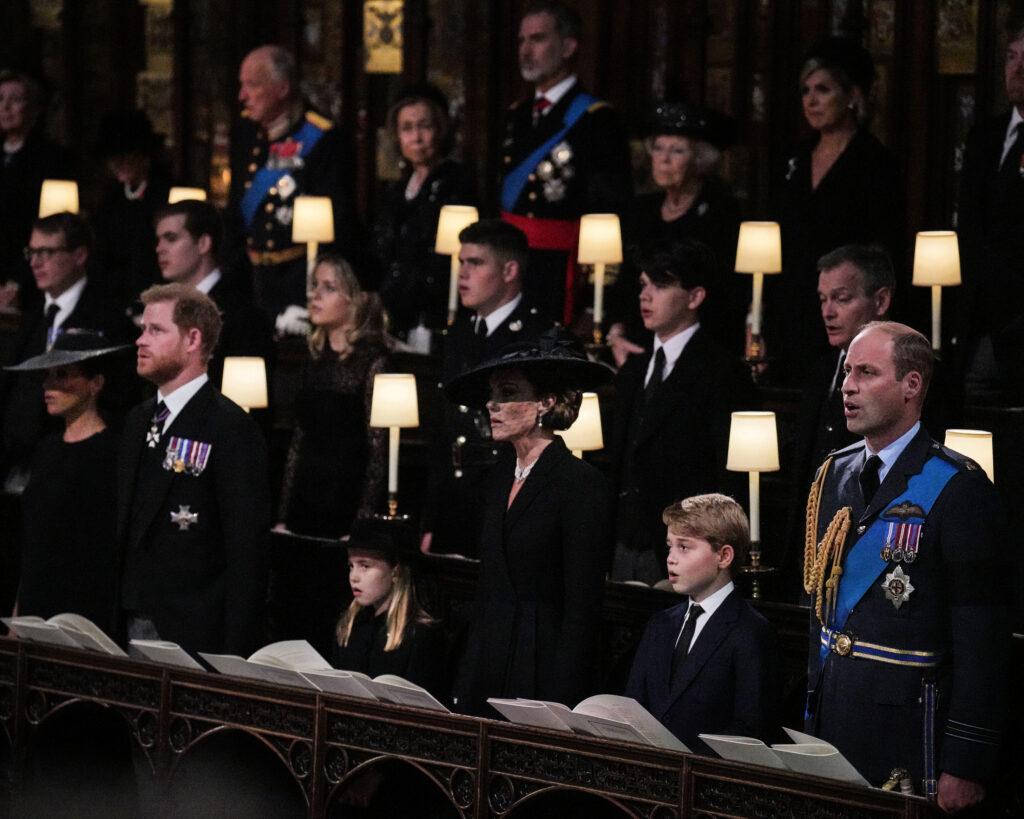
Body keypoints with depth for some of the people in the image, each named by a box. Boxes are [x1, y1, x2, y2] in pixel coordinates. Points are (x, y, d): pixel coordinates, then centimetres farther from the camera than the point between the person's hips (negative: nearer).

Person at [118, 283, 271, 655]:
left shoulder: (231, 428, -10)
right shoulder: (139, 421, 16)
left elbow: (247, 554, -13)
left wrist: (234, 656, -18)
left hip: (193, 635, -7)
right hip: (133, 626, 7)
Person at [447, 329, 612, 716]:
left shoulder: (581, 484, -11)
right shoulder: (501, 476, 13)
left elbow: (582, 608, -13)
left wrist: (558, 707, -17)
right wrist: (464, 685, 13)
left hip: (541, 680, -7)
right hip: (487, 677, 7)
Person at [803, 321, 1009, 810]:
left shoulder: (958, 489, -12)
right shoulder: (833, 476, 12)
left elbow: (982, 638, -14)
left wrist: (965, 768, -17)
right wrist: (810, 725, 16)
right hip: (832, 722, 7)